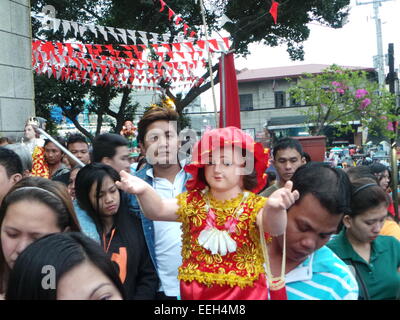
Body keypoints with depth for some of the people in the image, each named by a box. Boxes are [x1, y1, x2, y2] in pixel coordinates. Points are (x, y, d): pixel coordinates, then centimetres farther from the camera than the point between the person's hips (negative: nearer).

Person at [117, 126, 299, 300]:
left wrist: (273, 207, -51)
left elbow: (274, 228, -28)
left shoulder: (255, 205, -8)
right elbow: (158, 210, -13)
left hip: (245, 292, -2)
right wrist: (144, 191, -35)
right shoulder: (192, 201, 0)